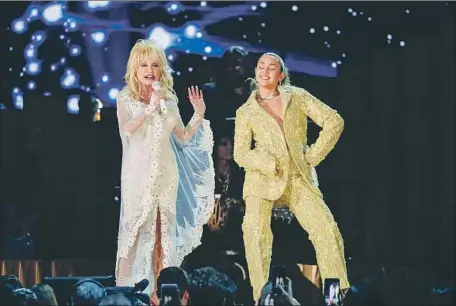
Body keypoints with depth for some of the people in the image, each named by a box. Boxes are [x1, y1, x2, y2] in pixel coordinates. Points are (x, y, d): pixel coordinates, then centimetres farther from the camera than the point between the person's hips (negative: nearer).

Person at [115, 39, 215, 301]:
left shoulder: (169, 99, 9)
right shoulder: (126, 98, -2)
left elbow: (183, 138, 11)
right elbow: (127, 129, -21)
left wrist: (199, 115, -1)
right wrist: (151, 108, -27)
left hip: (165, 173, 4)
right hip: (139, 172, -4)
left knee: (161, 232, 5)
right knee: (134, 230, -4)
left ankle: (155, 290, 11)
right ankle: (124, 291, 0)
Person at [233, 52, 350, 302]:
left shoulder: (297, 96, 10)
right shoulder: (246, 111, 10)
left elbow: (334, 121, 5)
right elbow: (241, 154, 4)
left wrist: (313, 156, -1)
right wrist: (270, 165, -13)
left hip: (299, 178, 1)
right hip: (263, 179, -1)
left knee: (327, 230, -13)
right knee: (256, 235, -21)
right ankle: (262, 298, -14)